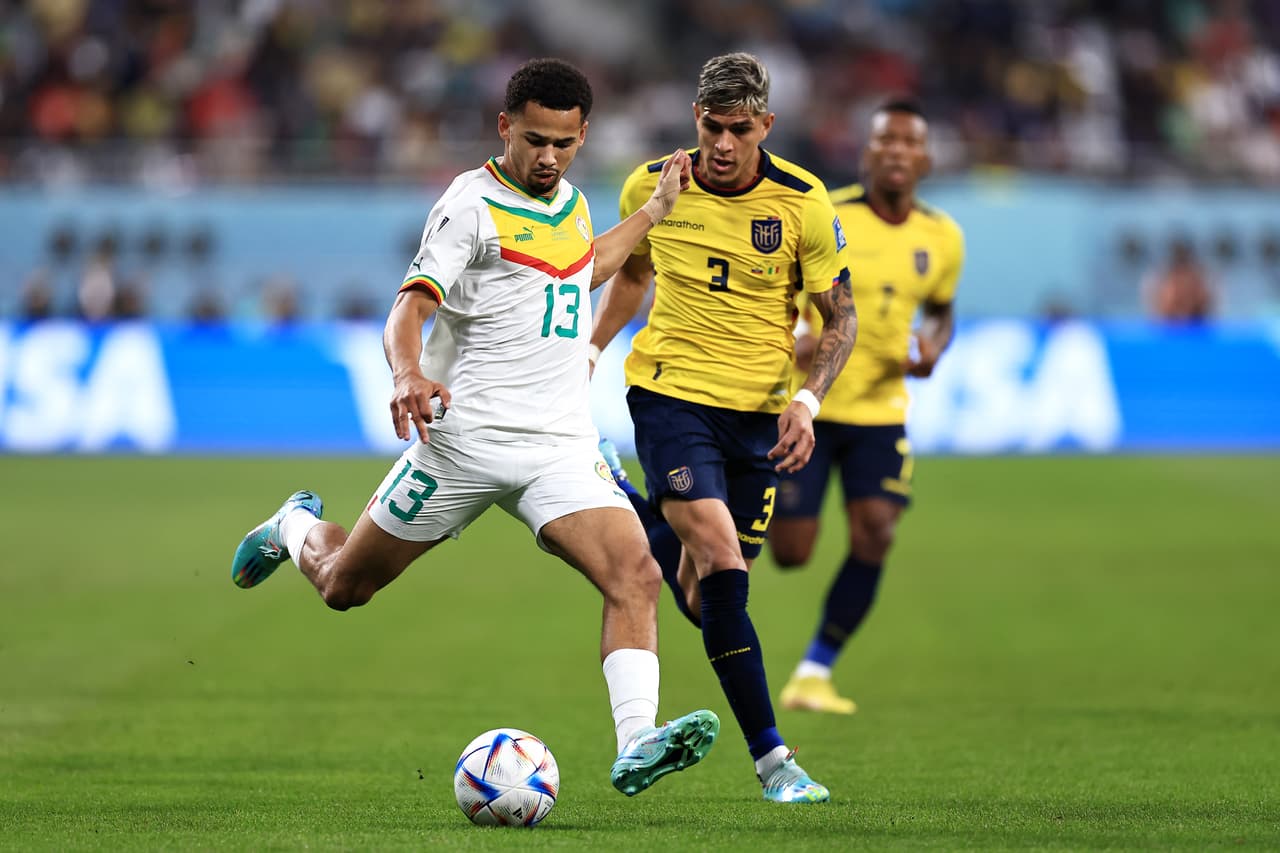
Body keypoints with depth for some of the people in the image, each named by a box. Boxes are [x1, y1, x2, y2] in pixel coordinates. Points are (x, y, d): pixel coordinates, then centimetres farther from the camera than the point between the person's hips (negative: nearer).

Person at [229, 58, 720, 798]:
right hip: (464, 438, -5)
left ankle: (637, 746, -30)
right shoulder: (472, 204, -10)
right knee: (344, 587, 9)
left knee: (637, 577, -20)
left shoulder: (569, 200, 13)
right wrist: (408, 375, -40)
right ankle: (297, 528, 45)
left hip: (562, 446, 5)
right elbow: (411, 306, -20)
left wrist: (656, 210, 30)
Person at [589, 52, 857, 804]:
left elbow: (842, 317, -1)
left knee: (711, 581, 4)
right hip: (670, 395, -2)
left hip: (759, 410, 2)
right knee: (721, 562, -20)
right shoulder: (653, 187, -3)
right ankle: (771, 756, -18)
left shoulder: (804, 202, -8)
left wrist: (807, 400, -14)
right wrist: (588, 354, 15)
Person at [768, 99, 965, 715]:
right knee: (790, 553, -5)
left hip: (880, 410, 3)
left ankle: (814, 673, -1)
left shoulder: (942, 238, 0)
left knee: (875, 535, -15)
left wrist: (931, 347, -5)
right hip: (805, 405, -3)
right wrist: (791, 336, -23)